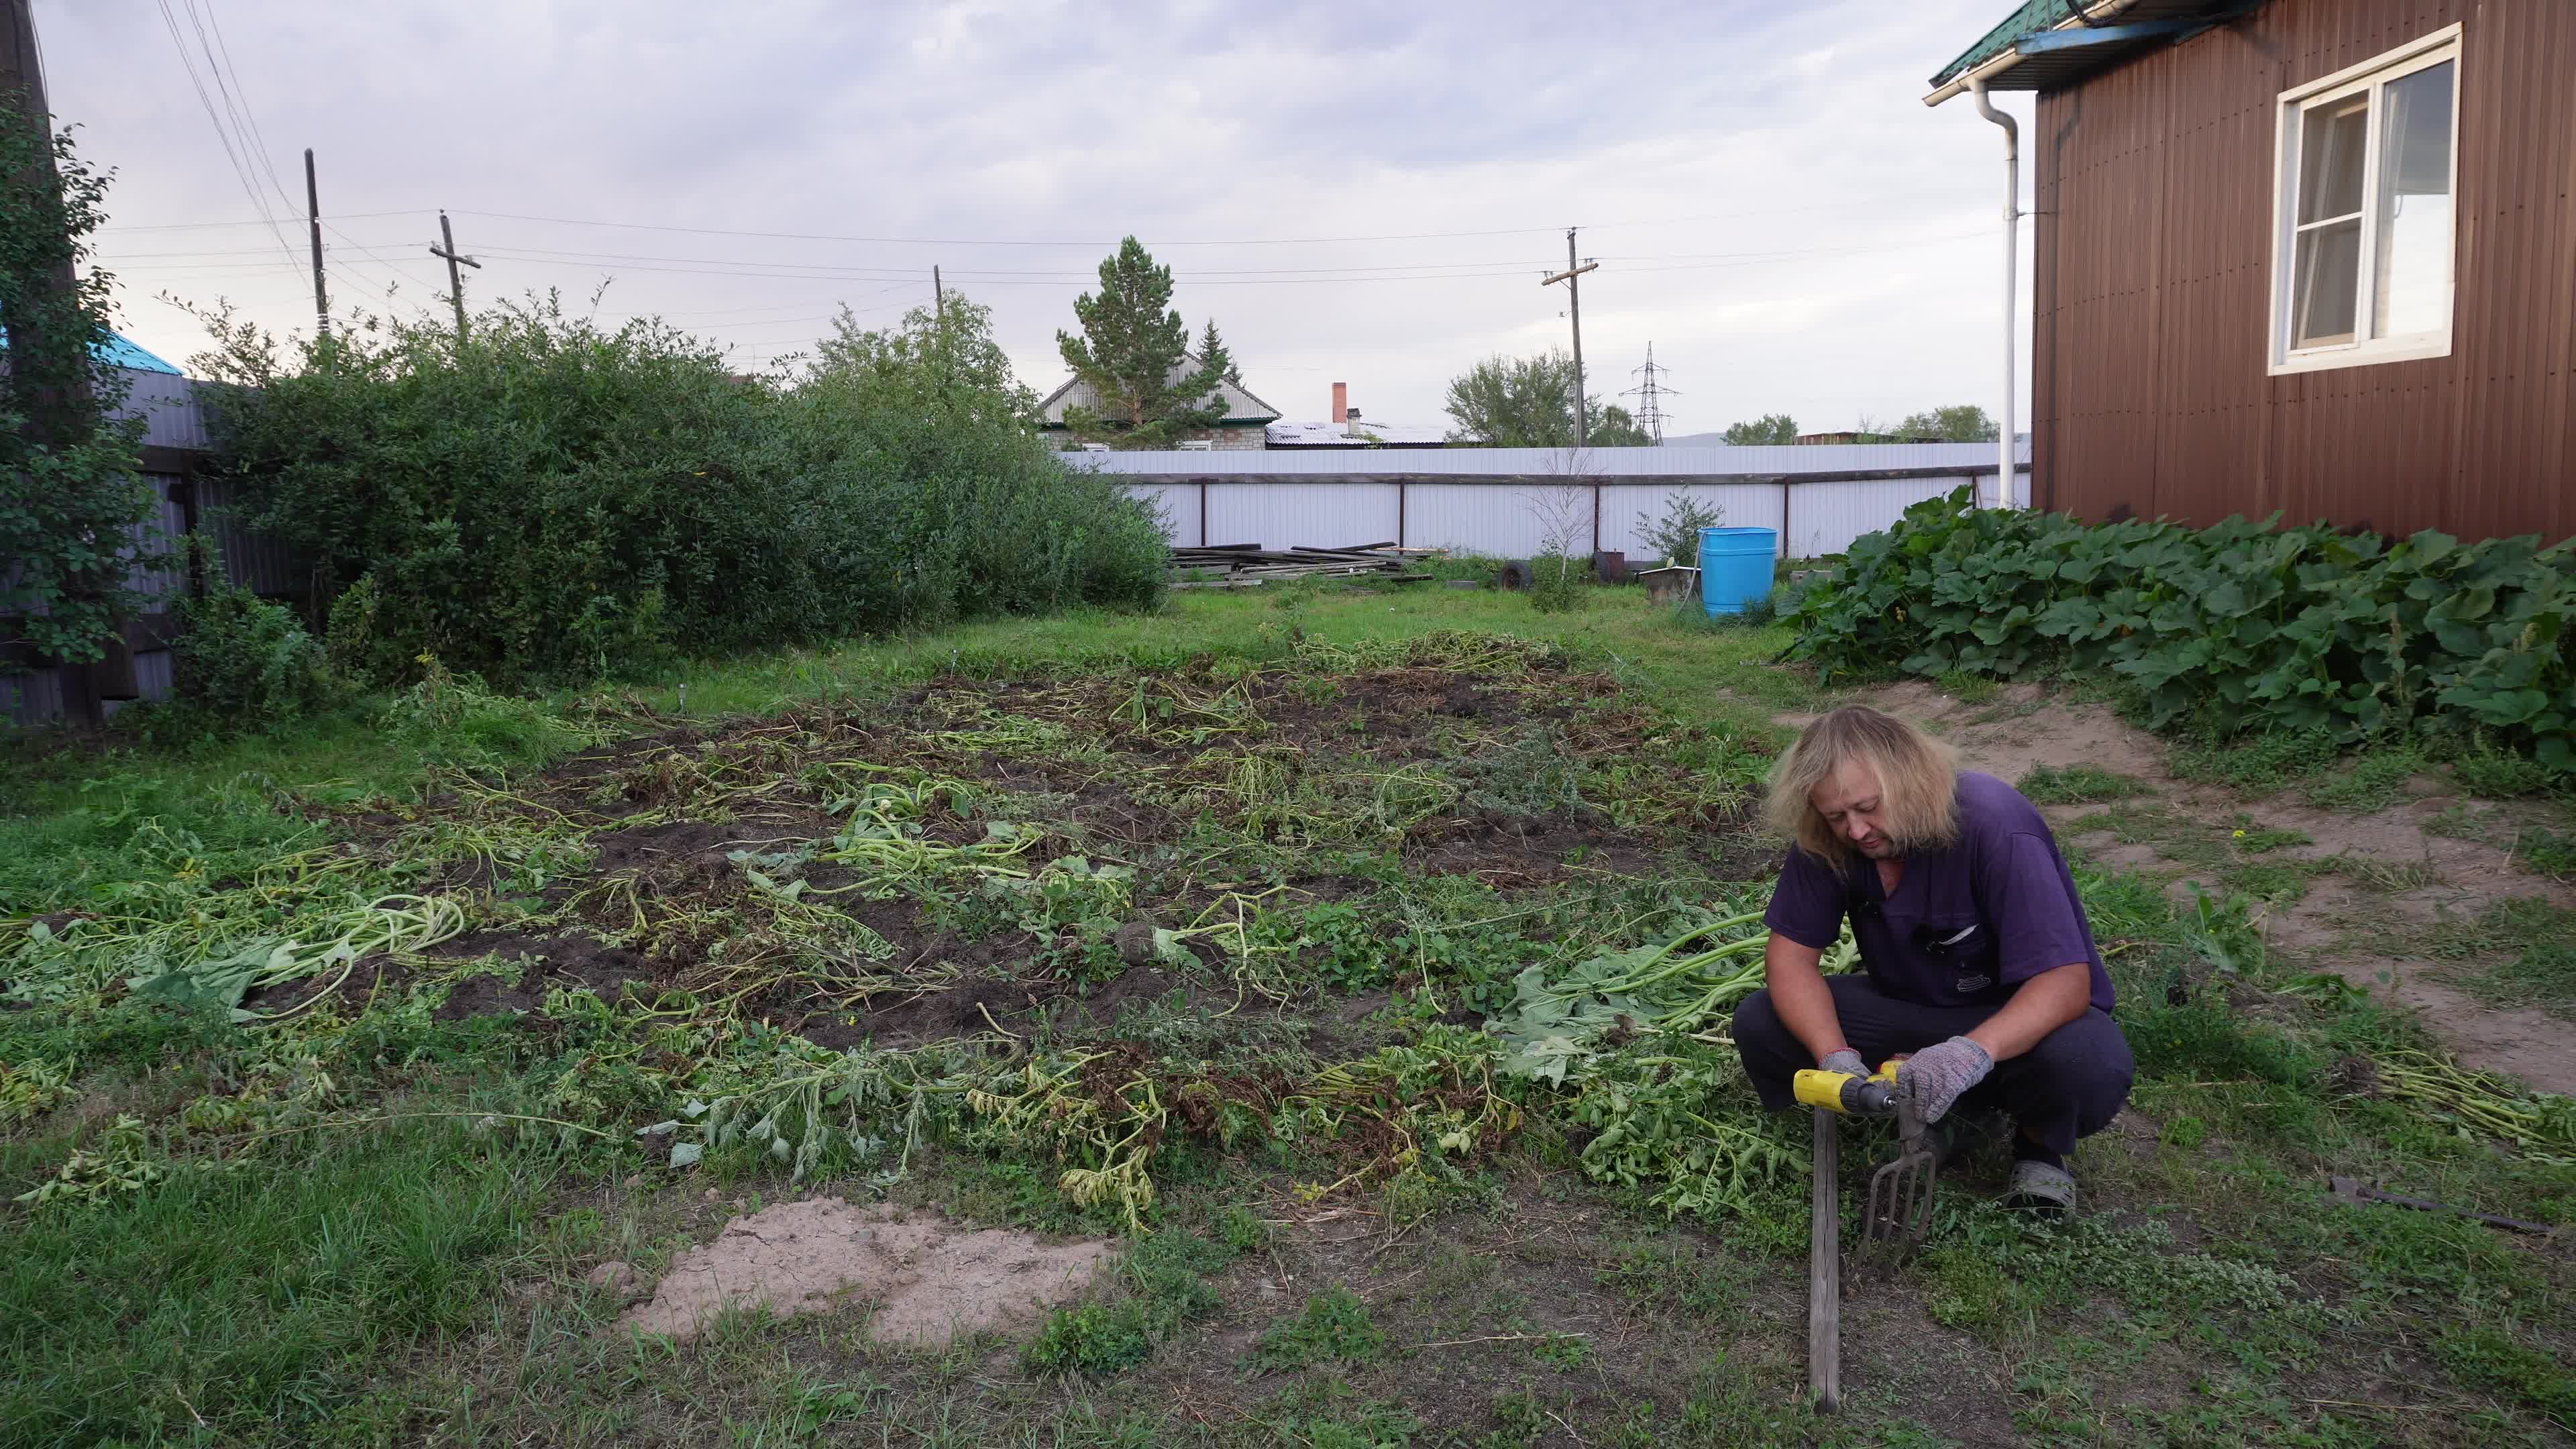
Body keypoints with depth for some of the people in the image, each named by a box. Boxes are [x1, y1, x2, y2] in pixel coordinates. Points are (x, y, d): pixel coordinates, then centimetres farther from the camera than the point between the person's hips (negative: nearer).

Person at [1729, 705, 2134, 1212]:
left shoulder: (1995, 826, -29)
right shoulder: (1826, 842, -16)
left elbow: (2066, 979, -34)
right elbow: (1791, 955, -14)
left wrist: (1977, 1048, -53)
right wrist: (1834, 1055, -33)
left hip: (2016, 1020, -4)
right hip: (1909, 1007, 4)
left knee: (2091, 1066, -38)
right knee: (1760, 1024, -18)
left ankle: (2038, 1144, 0)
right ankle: (1930, 1122, 3)